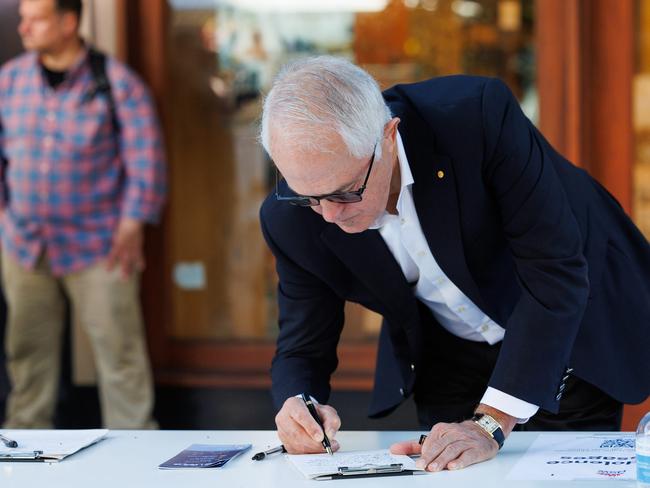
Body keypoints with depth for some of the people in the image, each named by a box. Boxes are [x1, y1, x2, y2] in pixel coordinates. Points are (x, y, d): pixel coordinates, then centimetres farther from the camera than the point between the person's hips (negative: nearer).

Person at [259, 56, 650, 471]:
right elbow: (303, 348, -10)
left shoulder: (479, 114, -36)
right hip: (448, 357, 3)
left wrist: (490, 423, -38)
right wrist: (296, 405, -35)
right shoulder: (289, 217, -23)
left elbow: (556, 270, -34)